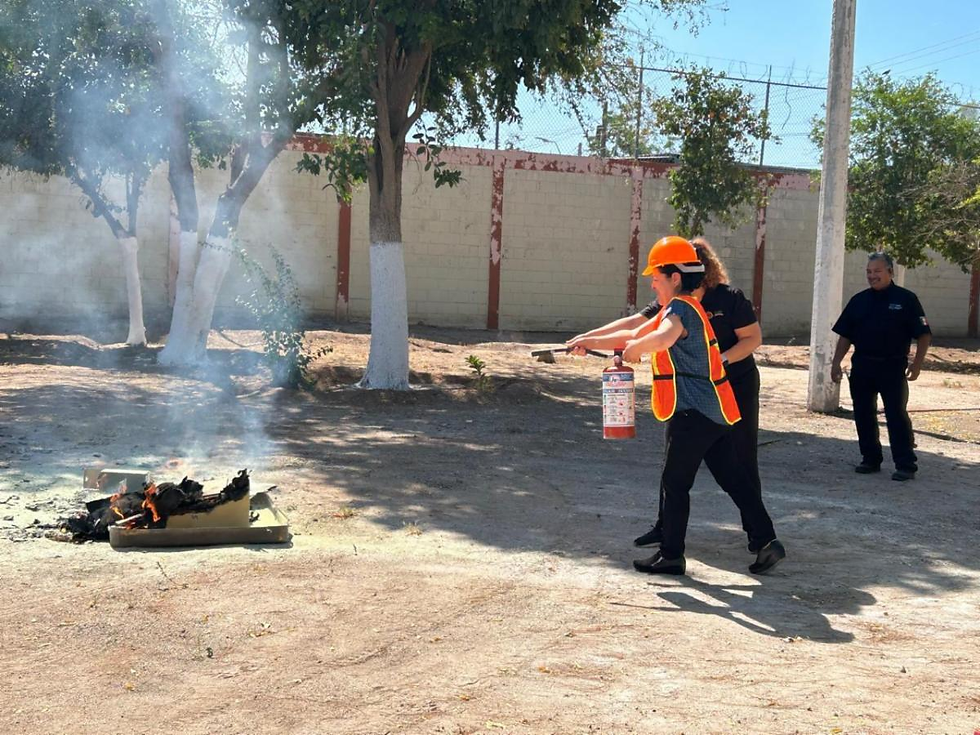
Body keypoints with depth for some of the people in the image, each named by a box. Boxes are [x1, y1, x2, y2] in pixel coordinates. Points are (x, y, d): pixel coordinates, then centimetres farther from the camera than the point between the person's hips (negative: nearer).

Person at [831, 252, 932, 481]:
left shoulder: (906, 299, -3)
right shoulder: (858, 300, 9)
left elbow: (924, 334, -4)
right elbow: (845, 335, 12)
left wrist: (917, 363, -12)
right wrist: (836, 362, 4)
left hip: (893, 367, -5)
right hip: (862, 367, 5)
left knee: (897, 415, -6)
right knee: (864, 415, 8)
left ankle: (906, 465, 0)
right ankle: (870, 459, 21)